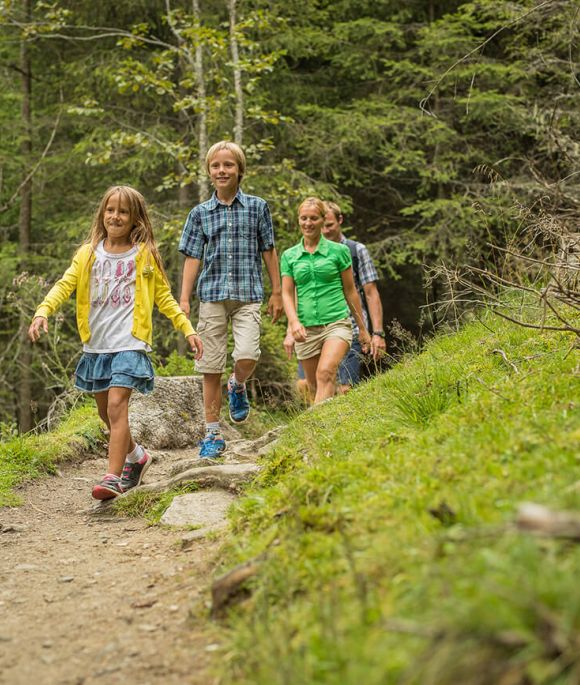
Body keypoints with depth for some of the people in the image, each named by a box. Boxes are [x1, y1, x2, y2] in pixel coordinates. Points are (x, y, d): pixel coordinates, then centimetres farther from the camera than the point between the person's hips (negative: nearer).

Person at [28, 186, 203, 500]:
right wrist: (43, 312, -20)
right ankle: (137, 457, 37)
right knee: (105, 411, 13)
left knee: (116, 406, -18)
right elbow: (65, 285, -2)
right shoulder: (89, 253, 8)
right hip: (96, 345, 4)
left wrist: (187, 329, 4)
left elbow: (163, 297, 10)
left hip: (129, 344, -4)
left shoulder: (144, 254, 4)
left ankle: (113, 477, -22)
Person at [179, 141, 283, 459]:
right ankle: (213, 434, 11)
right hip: (212, 295, 1)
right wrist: (184, 299, -1)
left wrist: (277, 293, 8)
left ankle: (238, 386, 16)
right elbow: (193, 257, 6)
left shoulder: (257, 207, 7)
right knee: (211, 367, 1)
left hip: (247, 294, -1)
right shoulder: (200, 213, 9)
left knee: (247, 356, -20)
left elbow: (269, 252, 10)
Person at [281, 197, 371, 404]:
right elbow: (287, 293, 4)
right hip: (306, 330, 3)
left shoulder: (338, 251, 3)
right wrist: (294, 323, -14)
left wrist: (363, 329, 12)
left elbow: (350, 291, 8)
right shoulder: (289, 256, 9)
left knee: (325, 373, -26)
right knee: (314, 387, 8)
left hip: (337, 323, -3)